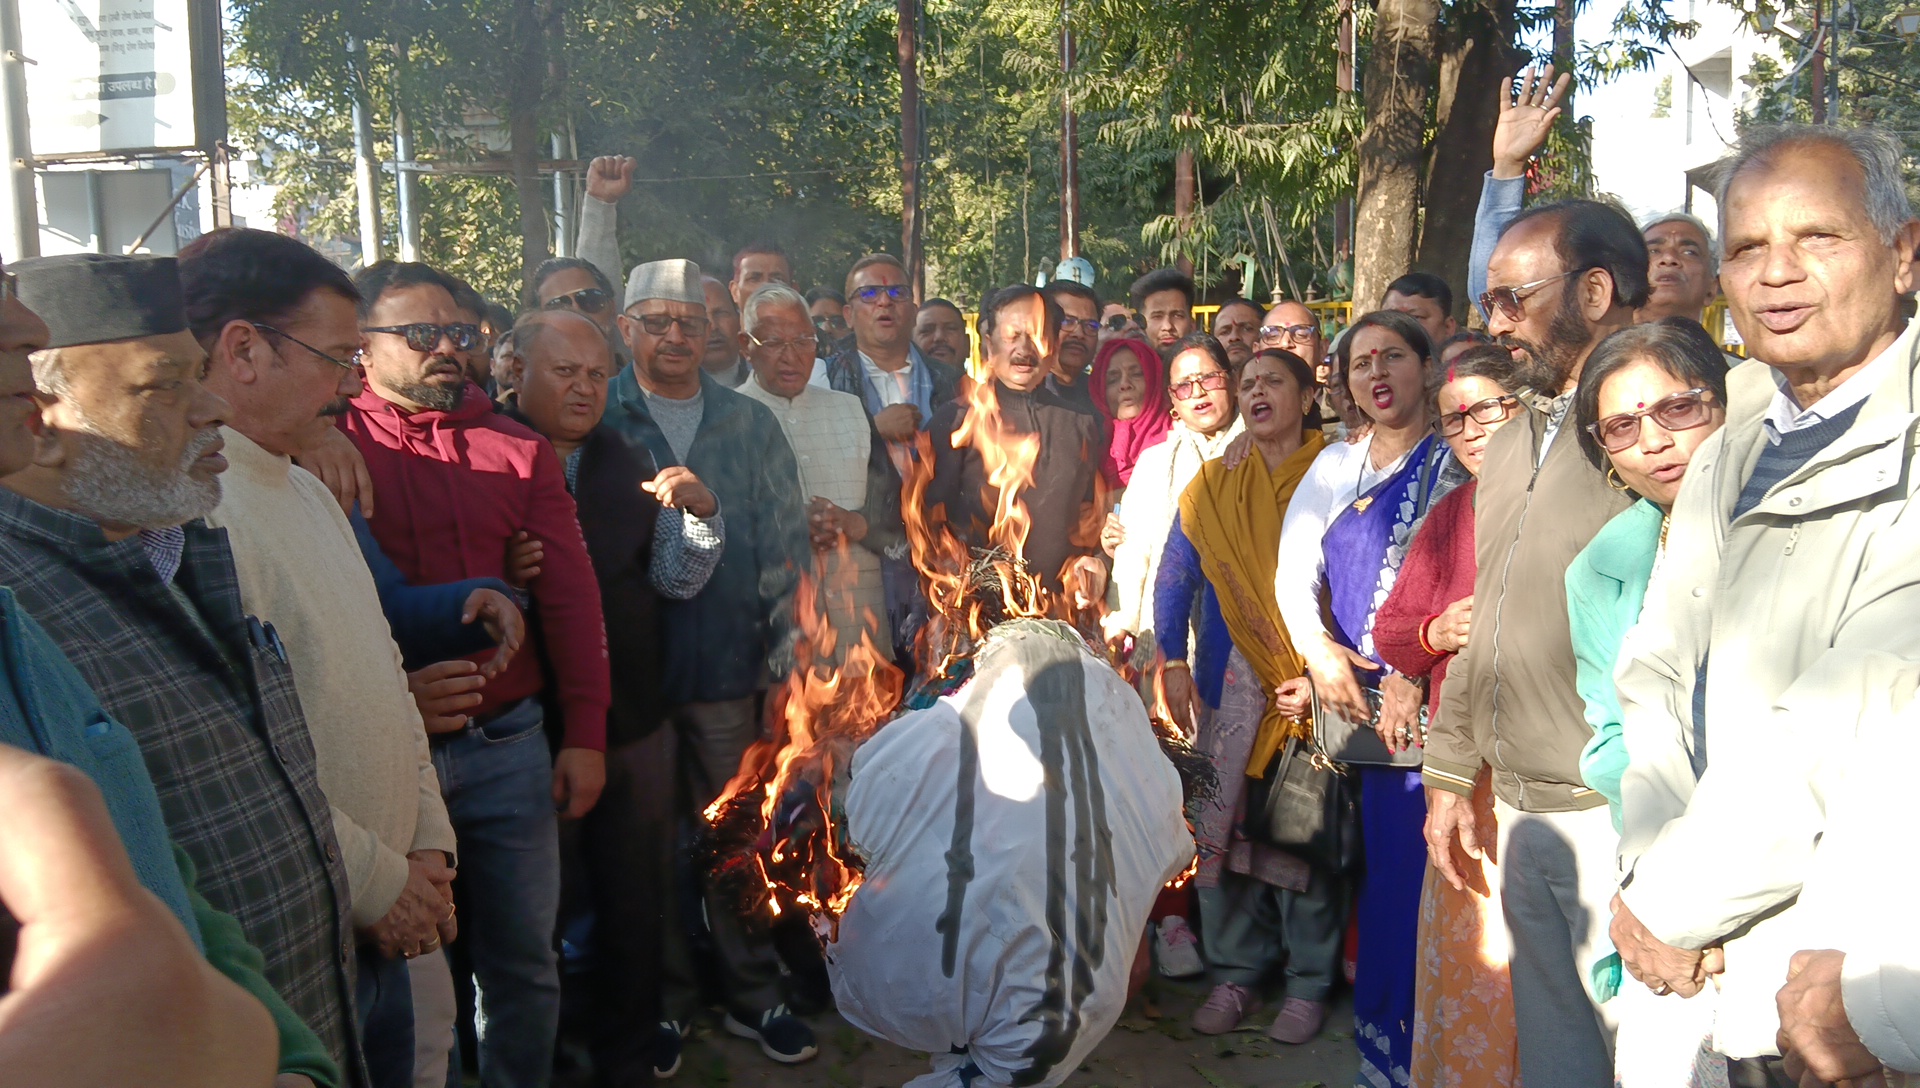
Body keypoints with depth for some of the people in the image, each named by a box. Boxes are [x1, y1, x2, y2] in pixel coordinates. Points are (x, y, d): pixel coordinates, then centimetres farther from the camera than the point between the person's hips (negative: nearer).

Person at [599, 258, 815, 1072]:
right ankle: (666, 1000, 25)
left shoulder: (749, 424, 9)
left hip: (729, 667, 2)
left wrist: (785, 654, 1)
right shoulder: (599, 422, 2)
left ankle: (751, 994, 25)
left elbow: (785, 544, 6)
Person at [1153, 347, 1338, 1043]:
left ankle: (1308, 984, 13)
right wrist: (1174, 664, 2)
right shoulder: (1214, 485, 11)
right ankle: (1233, 976, 17)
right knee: (1223, 824, 3)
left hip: (1311, 681, -3)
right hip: (1229, 683, 3)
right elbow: (1174, 576, 11)